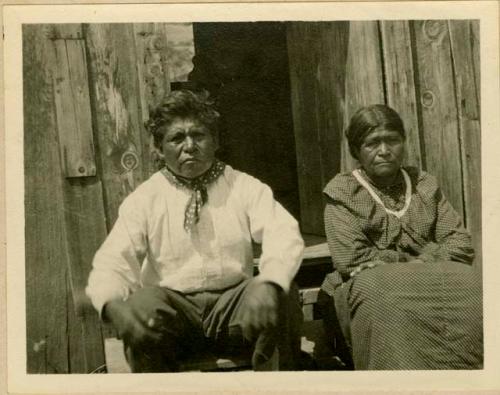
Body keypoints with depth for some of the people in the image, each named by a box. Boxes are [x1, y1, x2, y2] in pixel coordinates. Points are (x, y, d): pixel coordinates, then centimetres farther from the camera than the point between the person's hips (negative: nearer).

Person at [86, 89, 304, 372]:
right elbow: (111, 263, -6)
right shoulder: (143, 199, 2)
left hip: (233, 304, 1)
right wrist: (114, 305, -31)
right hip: (171, 308, -1)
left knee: (282, 294, -27)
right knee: (143, 304, -32)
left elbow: (284, 233, -13)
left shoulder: (244, 186, 2)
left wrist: (268, 284, -35)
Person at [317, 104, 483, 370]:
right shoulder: (341, 191, 1)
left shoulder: (424, 184, 15)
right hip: (370, 284, -3)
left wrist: (421, 262, -12)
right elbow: (352, 259, -11)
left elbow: (460, 244, 7)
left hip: (430, 280, 4)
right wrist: (414, 261, -5)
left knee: (470, 288, -27)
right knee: (386, 300, -37)